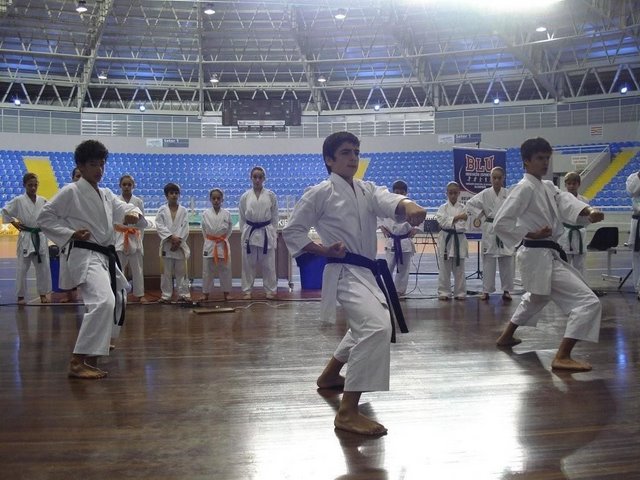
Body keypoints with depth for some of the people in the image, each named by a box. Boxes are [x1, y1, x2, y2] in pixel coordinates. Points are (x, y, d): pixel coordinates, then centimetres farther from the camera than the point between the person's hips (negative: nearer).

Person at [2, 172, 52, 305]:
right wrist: (15, 224, -3)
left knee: (43, 267, 6)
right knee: (22, 268, 2)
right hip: (26, 238, -3)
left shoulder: (43, 201, 2)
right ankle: (20, 296, 13)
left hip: (40, 237, 3)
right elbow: (5, 212, 1)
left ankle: (43, 294, 18)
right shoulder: (18, 200, -6)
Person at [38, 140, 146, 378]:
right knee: (103, 302, -29)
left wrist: (133, 214, -21)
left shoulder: (107, 194, 15)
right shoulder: (70, 191, -7)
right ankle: (78, 362, -25)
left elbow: (124, 208, 3)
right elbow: (44, 217, -5)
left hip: (106, 257, 9)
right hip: (84, 256, -9)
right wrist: (70, 233, -16)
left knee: (115, 302, 21)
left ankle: (91, 356, 43)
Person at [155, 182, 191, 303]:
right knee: (167, 272, 4)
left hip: (180, 245, 0)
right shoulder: (162, 210, 3)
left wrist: (178, 240, -13)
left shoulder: (183, 210, 5)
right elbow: (160, 226, -5)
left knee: (181, 271, 5)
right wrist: (172, 237, -15)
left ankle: (184, 294, 11)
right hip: (166, 245, 0)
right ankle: (166, 295, 11)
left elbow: (185, 228, -1)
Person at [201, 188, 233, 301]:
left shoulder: (226, 214, -3)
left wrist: (223, 239, 6)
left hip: (223, 245, 0)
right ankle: (206, 292, 16)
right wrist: (209, 239, 8)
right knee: (207, 270, 5)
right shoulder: (206, 214, -3)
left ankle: (226, 292, 17)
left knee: (225, 269, 5)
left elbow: (229, 228, 9)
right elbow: (204, 229, 10)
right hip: (209, 244, 0)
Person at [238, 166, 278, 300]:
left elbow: (275, 216, 4)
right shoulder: (245, 196, 2)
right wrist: (243, 234, 3)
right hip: (249, 233, 1)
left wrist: (273, 233, 0)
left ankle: (270, 290, 17)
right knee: (248, 264, 7)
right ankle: (247, 290, 18)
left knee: (268, 264, 5)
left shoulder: (270, 195, 0)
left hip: (266, 233, -1)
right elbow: (242, 217, 7)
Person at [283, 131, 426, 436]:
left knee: (367, 328, 27)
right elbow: (292, 231, -4)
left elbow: (388, 202, -15)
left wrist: (409, 206, -38)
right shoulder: (321, 192, -8)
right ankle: (348, 412, -23)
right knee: (377, 328, -28)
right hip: (344, 273, -9)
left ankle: (329, 376, 49)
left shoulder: (367, 190, 8)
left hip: (365, 272, 9)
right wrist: (324, 251, -16)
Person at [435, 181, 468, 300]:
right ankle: (444, 292, 13)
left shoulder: (463, 208, 4)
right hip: (446, 239, -1)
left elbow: (464, 225, -3)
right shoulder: (443, 208, 2)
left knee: (459, 269, 7)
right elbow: (443, 221, -14)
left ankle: (460, 293, 16)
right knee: (445, 269, 3)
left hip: (459, 239, 1)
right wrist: (457, 217, -24)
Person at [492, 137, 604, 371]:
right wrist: (531, 234, -21)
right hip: (539, 257, -10)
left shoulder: (548, 187, 13)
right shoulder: (524, 188, -14)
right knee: (588, 301, -15)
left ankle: (506, 336, 45)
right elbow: (500, 222, -18)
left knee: (535, 298, 32)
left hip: (547, 255, 10)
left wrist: (589, 211, -25)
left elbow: (565, 202, -7)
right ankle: (562, 357, -15)